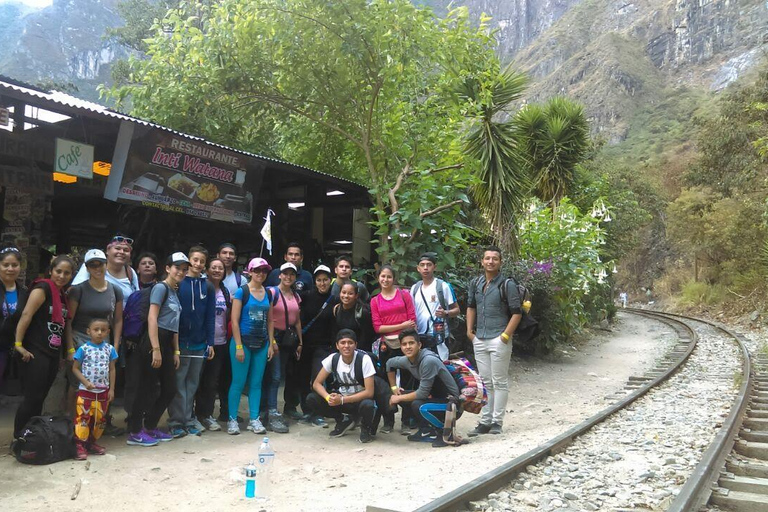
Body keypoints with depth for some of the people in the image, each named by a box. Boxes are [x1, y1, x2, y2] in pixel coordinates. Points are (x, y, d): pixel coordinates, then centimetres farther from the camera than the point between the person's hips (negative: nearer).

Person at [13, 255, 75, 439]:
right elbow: (26, 315, -17)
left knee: (40, 398, 12)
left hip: (53, 354, 8)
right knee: (32, 397, -6)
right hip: (36, 353, -7)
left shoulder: (63, 295, 14)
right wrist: (18, 344, -20)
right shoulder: (43, 288, -10)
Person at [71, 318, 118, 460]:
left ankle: (92, 442, 25)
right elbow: (75, 368, -3)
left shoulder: (110, 349, 2)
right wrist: (86, 382, -15)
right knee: (83, 418, -5)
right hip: (85, 390, -3)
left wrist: (111, 389, 3)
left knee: (100, 418, 11)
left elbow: (112, 370, 6)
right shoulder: (83, 349, -7)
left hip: (103, 391, 4)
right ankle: (80, 445, 0)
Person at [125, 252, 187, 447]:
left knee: (169, 390, 11)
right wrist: (155, 349, -21)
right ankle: (135, 433, 6)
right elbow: (152, 318, -16)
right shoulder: (160, 287, -8)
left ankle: (150, 427, 24)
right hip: (154, 341, -9)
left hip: (168, 343, 9)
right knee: (147, 388, -3)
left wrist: (176, 351, 17)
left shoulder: (175, 292, 18)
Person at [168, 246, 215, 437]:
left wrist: (210, 343, 2)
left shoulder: (208, 287, 7)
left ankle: (189, 419, 18)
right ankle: (176, 421, 9)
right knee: (178, 383, 1)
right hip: (180, 341, -3)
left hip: (199, 343, 3)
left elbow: (210, 317, 7)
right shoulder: (178, 283, -3)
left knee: (193, 383, 10)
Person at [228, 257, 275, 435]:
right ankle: (232, 419, 9)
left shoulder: (268, 293, 10)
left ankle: (254, 419, 15)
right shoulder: (242, 291, -6)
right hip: (243, 341, -5)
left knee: (256, 383, 8)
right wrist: (239, 346, -13)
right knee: (238, 382, -1)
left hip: (261, 344, 5)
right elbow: (234, 321, -9)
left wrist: (271, 344, 8)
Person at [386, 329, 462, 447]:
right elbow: (390, 363, 20)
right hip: (434, 396, 9)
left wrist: (399, 398, -13)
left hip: (450, 401, -8)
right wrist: (394, 388, 16)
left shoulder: (429, 361, -26)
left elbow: (422, 393, -25)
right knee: (401, 395, 1)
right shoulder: (406, 360, -2)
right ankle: (426, 430, 10)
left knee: (417, 405, -31)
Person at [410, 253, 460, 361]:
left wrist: (445, 313, -21)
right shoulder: (415, 288, 12)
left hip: (438, 336, -4)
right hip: (419, 337, 4)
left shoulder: (443, 286, -3)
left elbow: (457, 310, 0)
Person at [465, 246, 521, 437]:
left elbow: (516, 313, -7)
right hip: (479, 340, 6)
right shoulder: (475, 283, 9)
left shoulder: (507, 285, -7)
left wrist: (505, 335, -13)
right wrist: (469, 330, 10)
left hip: (499, 340, -5)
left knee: (499, 382, 2)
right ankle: (485, 421, 19)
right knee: (485, 382, 12)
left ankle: (497, 421, 9)